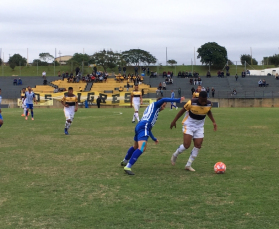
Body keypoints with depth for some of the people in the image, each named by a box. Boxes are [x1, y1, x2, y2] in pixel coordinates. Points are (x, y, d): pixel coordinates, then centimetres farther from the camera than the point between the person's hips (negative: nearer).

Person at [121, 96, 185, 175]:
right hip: (144, 127, -10)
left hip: (138, 126, 10)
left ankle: (124, 161, 49)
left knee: (135, 147, 30)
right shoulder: (155, 105, 12)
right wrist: (178, 100, -9)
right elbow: (163, 100, -9)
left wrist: (154, 138, 43)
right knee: (141, 148, -21)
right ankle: (128, 167, -29)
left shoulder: (151, 110, 35)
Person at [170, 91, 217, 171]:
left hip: (199, 126, 5)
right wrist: (174, 121, -4)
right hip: (189, 124, -5)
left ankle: (188, 165, 8)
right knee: (186, 145, -16)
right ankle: (175, 155, 14)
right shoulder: (192, 103, -24)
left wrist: (214, 122, 5)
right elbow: (183, 110, -9)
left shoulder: (209, 104, -11)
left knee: (198, 145, -3)